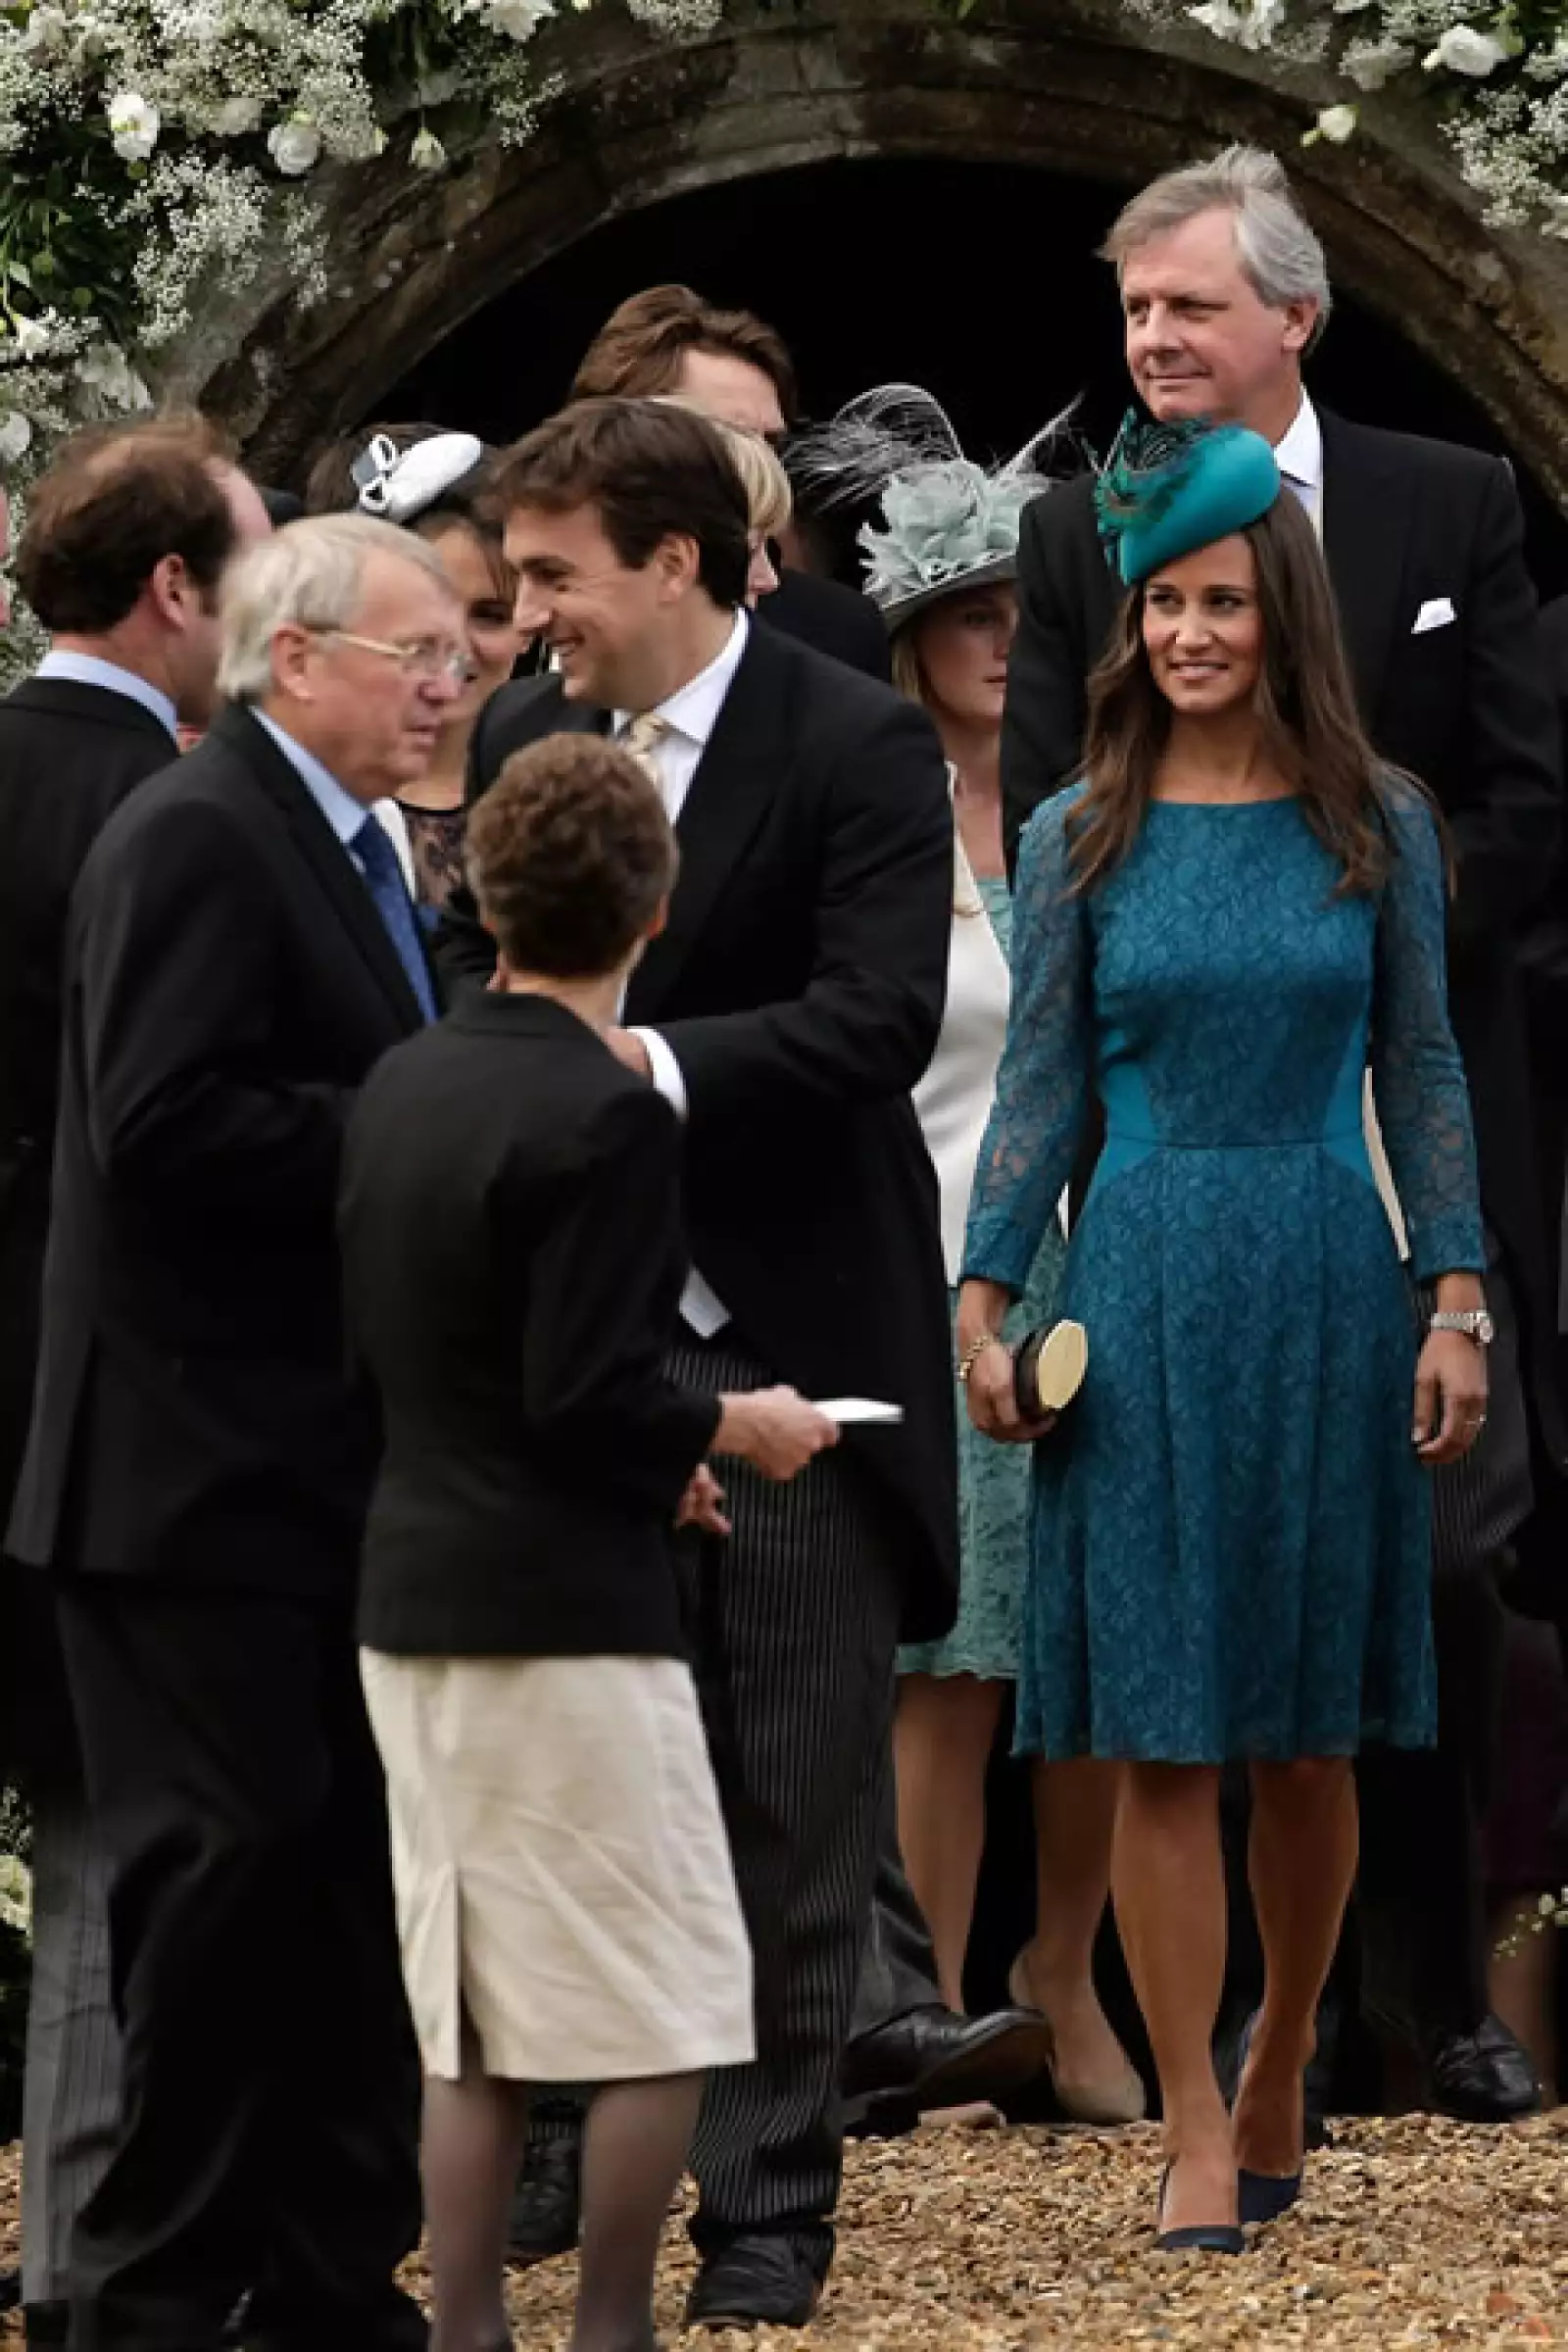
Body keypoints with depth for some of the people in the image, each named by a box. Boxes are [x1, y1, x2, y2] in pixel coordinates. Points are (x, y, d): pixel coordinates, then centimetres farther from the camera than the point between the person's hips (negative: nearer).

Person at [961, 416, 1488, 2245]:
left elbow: (1421, 1076, 7)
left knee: (1307, 1734, 6)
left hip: (1326, 1286, 1)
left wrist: (1458, 1302, 0)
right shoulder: (1080, 841, 3)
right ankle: (1197, 2135, 0)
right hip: (1144, 1288, -1)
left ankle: (1277, 2086, 22)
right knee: (1162, 1736, -3)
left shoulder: (1374, 827, 5)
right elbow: (1038, 1089, 3)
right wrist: (982, 1303, -5)